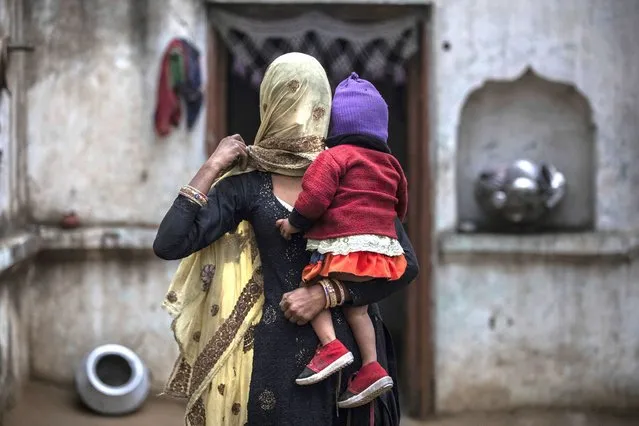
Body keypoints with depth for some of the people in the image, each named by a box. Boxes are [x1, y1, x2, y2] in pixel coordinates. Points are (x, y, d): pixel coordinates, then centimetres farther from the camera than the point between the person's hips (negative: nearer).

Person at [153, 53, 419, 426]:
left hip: (349, 345, 1)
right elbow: (169, 244, -9)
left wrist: (327, 293, -12)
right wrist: (212, 168, -6)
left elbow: (406, 263, -3)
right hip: (280, 352, -1)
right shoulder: (249, 183, 1)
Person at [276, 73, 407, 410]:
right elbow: (400, 206, 31)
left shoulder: (335, 155, -3)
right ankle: (371, 367, 8)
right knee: (355, 304, 16)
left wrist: (295, 222, 0)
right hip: (382, 248, 8)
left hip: (343, 246, -8)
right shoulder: (390, 164, 20)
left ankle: (331, 345, -19)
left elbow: (316, 195, -13)